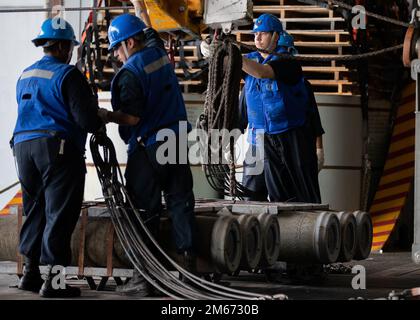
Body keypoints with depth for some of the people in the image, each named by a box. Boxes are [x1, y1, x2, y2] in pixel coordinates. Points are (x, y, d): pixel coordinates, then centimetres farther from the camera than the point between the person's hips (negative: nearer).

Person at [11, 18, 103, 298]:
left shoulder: (25, 76, 18)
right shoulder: (67, 75, -9)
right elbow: (87, 120, -15)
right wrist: (99, 120, 8)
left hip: (23, 146, 8)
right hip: (56, 146, -8)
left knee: (35, 211, 17)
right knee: (60, 213, -5)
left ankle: (31, 272, 19)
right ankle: (53, 279, -8)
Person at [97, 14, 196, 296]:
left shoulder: (131, 72, -15)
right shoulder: (163, 59, 9)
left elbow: (132, 117, -19)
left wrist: (108, 116, -3)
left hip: (147, 149, -7)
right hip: (177, 142, 7)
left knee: (145, 212, -1)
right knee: (181, 204, 9)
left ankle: (143, 277, 0)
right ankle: (190, 269, 11)